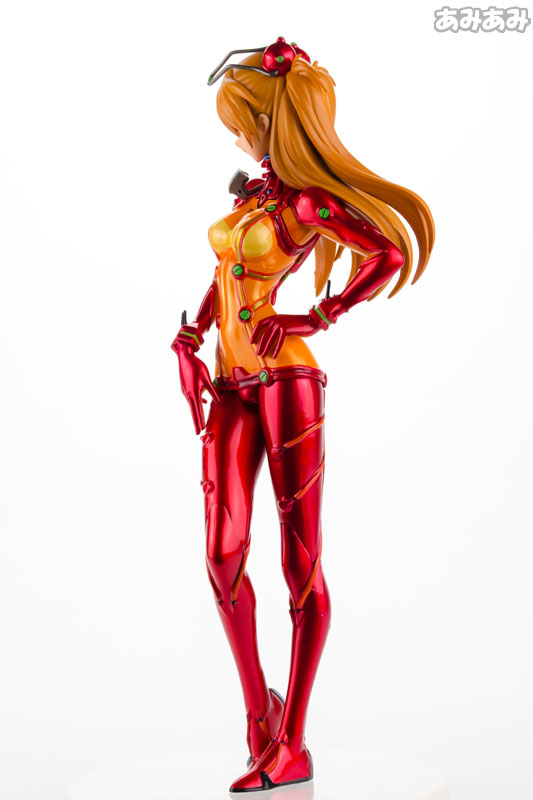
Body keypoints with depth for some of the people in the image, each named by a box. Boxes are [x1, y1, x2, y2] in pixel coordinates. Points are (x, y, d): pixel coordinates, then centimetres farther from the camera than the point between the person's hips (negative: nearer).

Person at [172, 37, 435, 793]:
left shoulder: (306, 200, -8)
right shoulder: (252, 190, 15)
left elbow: (391, 254, -18)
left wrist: (312, 320, -17)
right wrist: (190, 341, 12)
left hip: (286, 383, -7)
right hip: (231, 391, 7)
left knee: (300, 563, 0)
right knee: (223, 557, 4)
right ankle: (258, 709, 23)